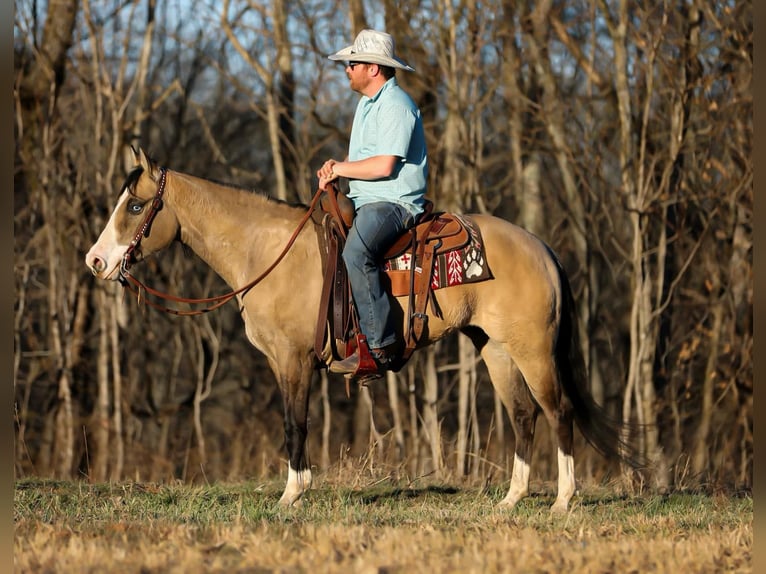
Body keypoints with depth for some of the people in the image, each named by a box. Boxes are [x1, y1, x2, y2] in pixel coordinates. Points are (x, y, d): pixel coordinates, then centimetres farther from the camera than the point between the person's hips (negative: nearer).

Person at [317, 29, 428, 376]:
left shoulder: (395, 106, -14)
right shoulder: (367, 103, 19)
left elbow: (383, 165, -23)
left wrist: (339, 168, -10)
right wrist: (335, 169, 4)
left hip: (394, 203, -11)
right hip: (365, 203, 11)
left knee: (355, 254, -35)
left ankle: (380, 347, -35)